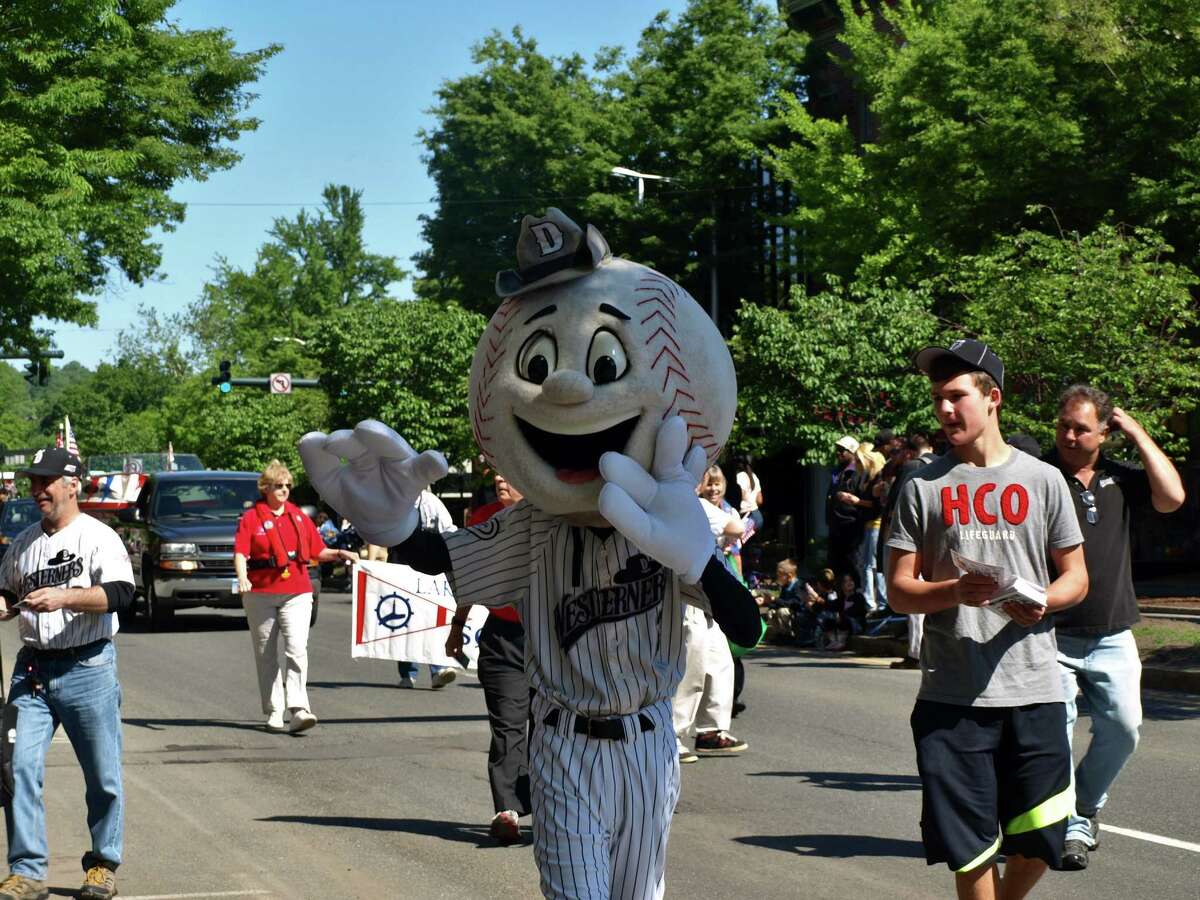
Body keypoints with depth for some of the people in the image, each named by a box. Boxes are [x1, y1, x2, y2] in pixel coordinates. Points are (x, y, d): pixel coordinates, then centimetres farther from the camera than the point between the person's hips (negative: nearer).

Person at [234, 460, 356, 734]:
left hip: (297, 593, 1)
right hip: (260, 595, -1)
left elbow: (318, 551, 18)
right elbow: (240, 553, -10)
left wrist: (339, 554, 0)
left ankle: (298, 709, -22)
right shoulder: (251, 518, 2)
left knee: (297, 650, -14)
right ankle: (274, 712, 14)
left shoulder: (299, 516, 14)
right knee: (266, 655, 6)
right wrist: (242, 578, -27)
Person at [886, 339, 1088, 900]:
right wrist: (953, 591, -16)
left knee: (1038, 840, 1)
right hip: (951, 695, 0)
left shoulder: (1042, 480, 8)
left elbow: (1076, 578, 12)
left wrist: (1042, 601, -11)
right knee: (971, 847, 1)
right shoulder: (924, 487, 7)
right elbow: (899, 591, 5)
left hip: (1033, 687, 0)